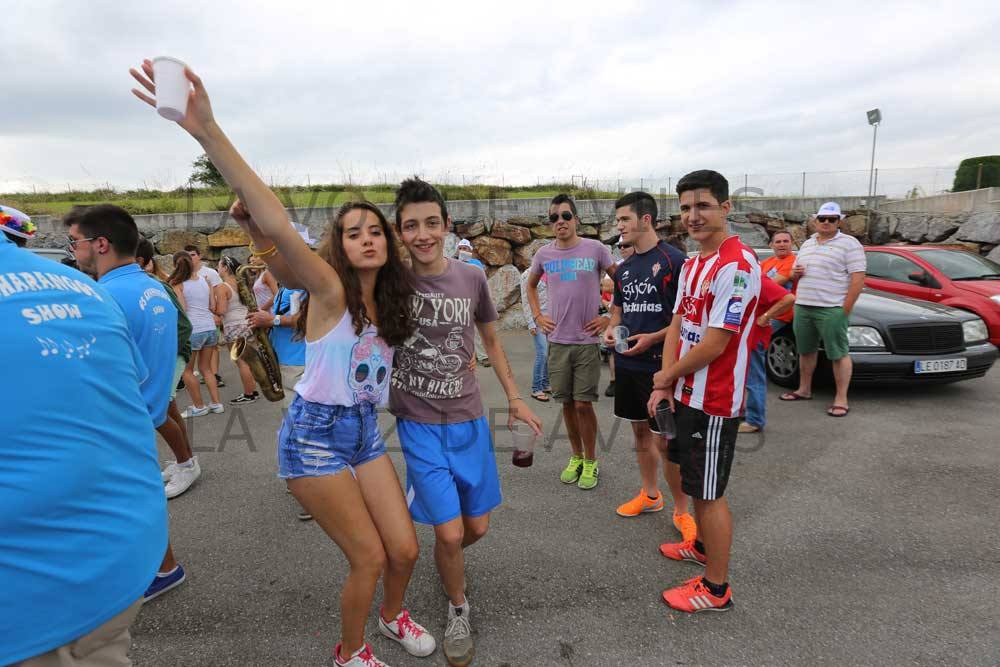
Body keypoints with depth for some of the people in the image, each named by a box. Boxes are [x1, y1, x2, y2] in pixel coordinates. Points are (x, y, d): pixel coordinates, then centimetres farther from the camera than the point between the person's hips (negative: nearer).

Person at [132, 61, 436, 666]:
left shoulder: (389, 299, 4)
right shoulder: (329, 287, -17)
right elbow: (276, 225, -34)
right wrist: (207, 132, -45)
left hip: (366, 431, 6)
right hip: (316, 435, -6)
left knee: (405, 549, 9)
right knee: (369, 557, 1)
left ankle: (393, 615, 43)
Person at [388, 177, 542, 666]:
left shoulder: (471, 278, -3)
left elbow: (491, 340, 10)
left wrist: (514, 398, 11)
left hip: (468, 419, 3)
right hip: (419, 424, -2)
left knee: (477, 526, 12)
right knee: (449, 533, -4)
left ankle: (446, 560, 48)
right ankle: (458, 607, 27)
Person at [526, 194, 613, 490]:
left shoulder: (595, 249, -5)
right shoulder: (543, 254, 4)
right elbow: (530, 285, 22)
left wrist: (609, 317, -3)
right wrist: (538, 316, 11)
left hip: (588, 340, -3)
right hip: (557, 340, 3)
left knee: (583, 404, -1)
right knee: (568, 403, 11)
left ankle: (590, 462, 18)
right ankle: (576, 457, 29)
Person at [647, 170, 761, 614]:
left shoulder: (737, 265, -22)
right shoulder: (693, 264, 10)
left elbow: (713, 345, -24)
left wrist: (666, 377, -9)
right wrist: (666, 385, -1)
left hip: (714, 401, -9)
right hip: (686, 393, 9)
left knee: (709, 493, 3)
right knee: (695, 482, 24)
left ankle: (716, 589, 19)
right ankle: (702, 546, 45)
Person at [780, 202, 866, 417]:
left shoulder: (849, 244, -4)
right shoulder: (807, 244, 16)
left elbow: (858, 279, -10)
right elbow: (794, 273, 26)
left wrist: (845, 309, -15)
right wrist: (795, 272, 1)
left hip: (831, 310, -7)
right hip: (802, 308, 7)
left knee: (839, 354, -2)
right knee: (806, 350, 15)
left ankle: (841, 399, 3)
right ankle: (804, 389, 28)